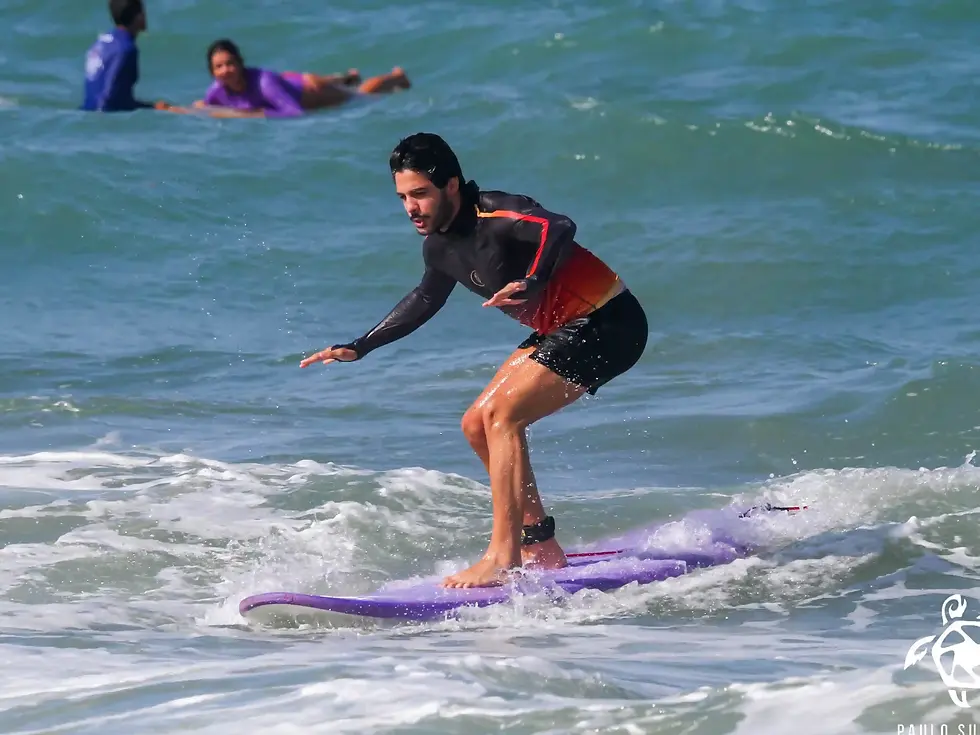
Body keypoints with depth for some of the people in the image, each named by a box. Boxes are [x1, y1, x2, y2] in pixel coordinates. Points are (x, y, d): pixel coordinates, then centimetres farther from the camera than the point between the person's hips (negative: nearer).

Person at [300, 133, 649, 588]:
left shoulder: (496, 216, -23)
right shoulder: (439, 244, 5)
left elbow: (559, 229, -42)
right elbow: (426, 299, 25)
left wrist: (532, 283, -59)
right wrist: (359, 348, 25)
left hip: (608, 325, -10)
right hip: (561, 330, 10)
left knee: (502, 414, -21)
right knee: (478, 425, 9)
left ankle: (504, 558, -22)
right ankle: (540, 547, 15)